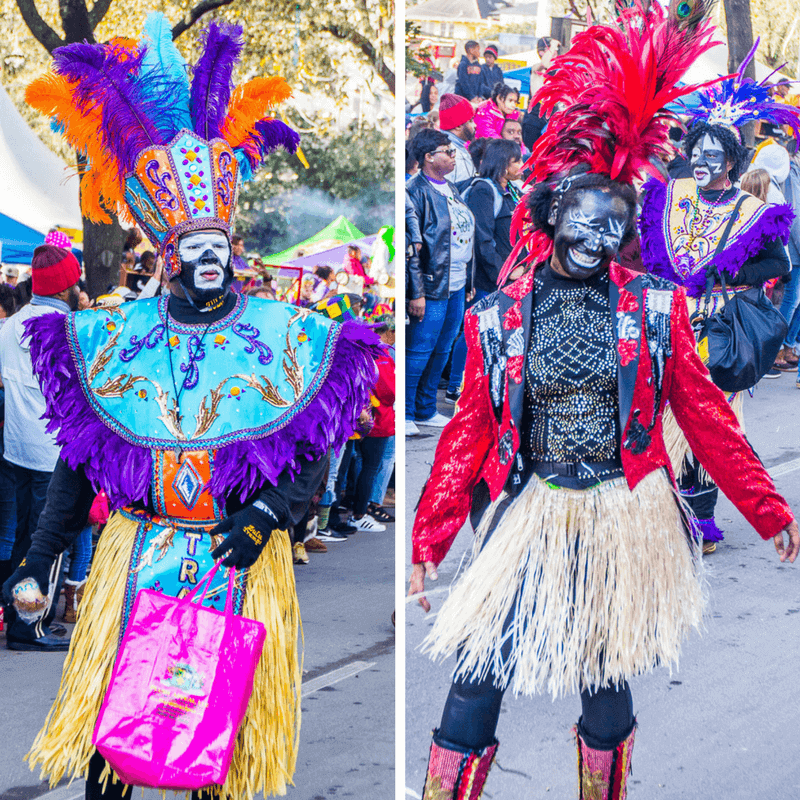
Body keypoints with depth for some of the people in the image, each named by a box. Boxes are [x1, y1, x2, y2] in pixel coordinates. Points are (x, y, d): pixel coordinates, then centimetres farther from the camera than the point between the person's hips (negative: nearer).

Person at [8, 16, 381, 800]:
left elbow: (312, 459, 1)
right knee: (112, 715, 3)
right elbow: (77, 462, 9)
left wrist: (266, 514, -16)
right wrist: (40, 559, 6)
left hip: (242, 561, 0)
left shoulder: (290, 337, 0)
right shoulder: (114, 336, 4)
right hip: (136, 557, 1)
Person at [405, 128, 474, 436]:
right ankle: (405, 414, 7)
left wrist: (468, 280, 18)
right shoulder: (416, 192, -12)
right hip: (432, 287, -8)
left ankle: (426, 410, 23)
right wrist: (416, 293, -19)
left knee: (442, 350, 13)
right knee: (419, 351, -3)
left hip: (456, 287, 9)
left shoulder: (450, 189, 14)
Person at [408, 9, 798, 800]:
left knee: (606, 684, 10)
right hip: (532, 518, 0)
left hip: (624, 522, 0)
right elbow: (469, 432, 1)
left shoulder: (653, 309, -1)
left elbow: (705, 416, 3)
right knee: (477, 677, -4)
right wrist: (428, 541, -3)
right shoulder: (499, 317, -1)